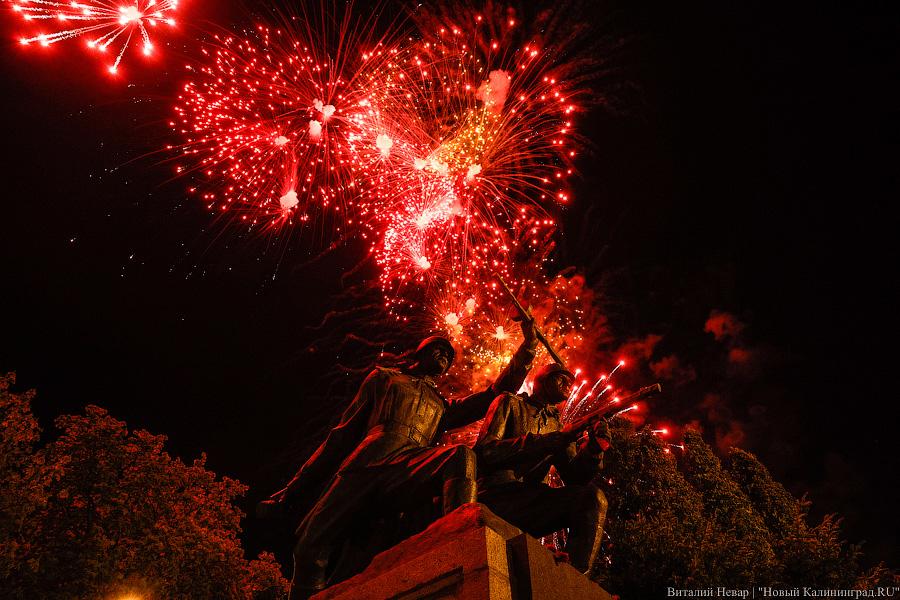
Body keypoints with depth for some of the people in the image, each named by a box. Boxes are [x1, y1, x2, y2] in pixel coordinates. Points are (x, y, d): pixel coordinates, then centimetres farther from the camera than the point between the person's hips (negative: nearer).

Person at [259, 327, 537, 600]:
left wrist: (528, 346, 25)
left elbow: (496, 394, 30)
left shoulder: (443, 407, 37)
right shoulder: (384, 378, 30)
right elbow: (343, 435, 25)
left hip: (409, 471, 1)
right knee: (310, 547, -22)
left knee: (462, 456, -31)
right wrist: (292, 491, 19)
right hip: (364, 463, -1)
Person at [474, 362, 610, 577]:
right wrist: (549, 441, -15)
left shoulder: (557, 426, 25)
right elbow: (483, 452, -7)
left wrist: (593, 449, -8)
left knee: (593, 498, -21)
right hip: (495, 498, -5)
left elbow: (573, 477, 13)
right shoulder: (509, 403, 10)